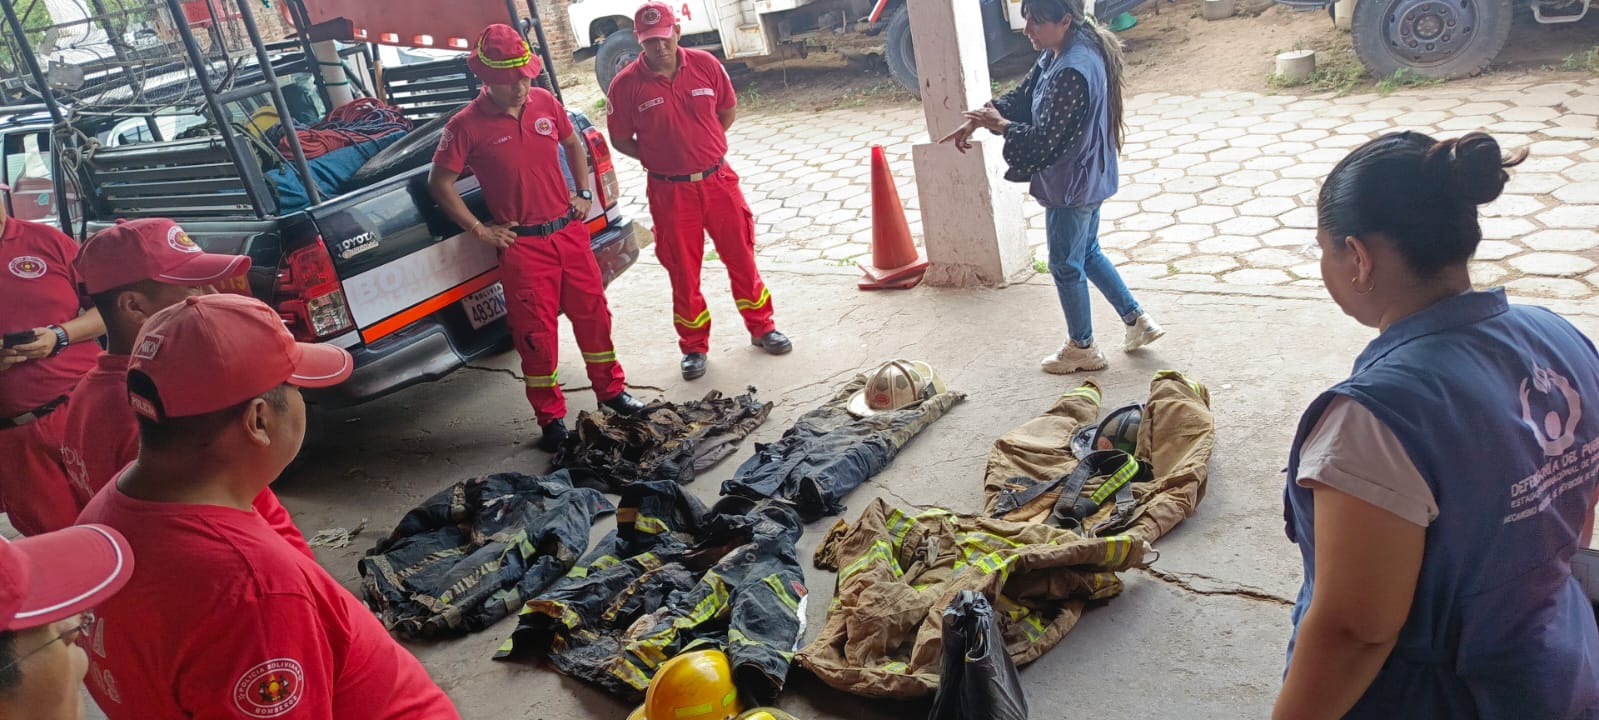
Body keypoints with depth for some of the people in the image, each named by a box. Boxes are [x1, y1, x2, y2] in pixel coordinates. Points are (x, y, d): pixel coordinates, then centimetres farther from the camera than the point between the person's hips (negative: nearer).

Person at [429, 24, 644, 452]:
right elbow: (440, 183, -5)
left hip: (569, 230, 4)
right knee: (536, 333, 3)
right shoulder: (467, 126, -11)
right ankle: (551, 419, 17)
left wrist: (584, 194, 11)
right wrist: (479, 230, -7)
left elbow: (573, 145, 19)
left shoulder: (545, 103, 1)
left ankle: (612, 392, 33)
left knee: (593, 314, 14)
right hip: (522, 244, -4)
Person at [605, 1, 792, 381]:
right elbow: (620, 139, 0)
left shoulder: (705, 65, -4)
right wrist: (659, 158, -5)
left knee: (741, 257, 12)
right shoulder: (626, 85, -10)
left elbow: (728, 110, 10)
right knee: (683, 272, 8)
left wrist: (700, 146, 3)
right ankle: (694, 347, 24)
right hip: (669, 191, -2)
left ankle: (761, 328, 30)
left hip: (718, 179, 2)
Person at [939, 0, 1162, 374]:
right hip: (1090, 178, 10)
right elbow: (1023, 96, 9)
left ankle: (1082, 348, 26)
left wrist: (999, 125, -14)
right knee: (1088, 253, 25)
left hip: (1071, 186, -10)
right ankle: (1137, 320, 34)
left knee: (1066, 266, 8)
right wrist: (978, 119, -3)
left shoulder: (1072, 71, -30)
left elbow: (1045, 140, -29)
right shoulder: (1059, 54, 1)